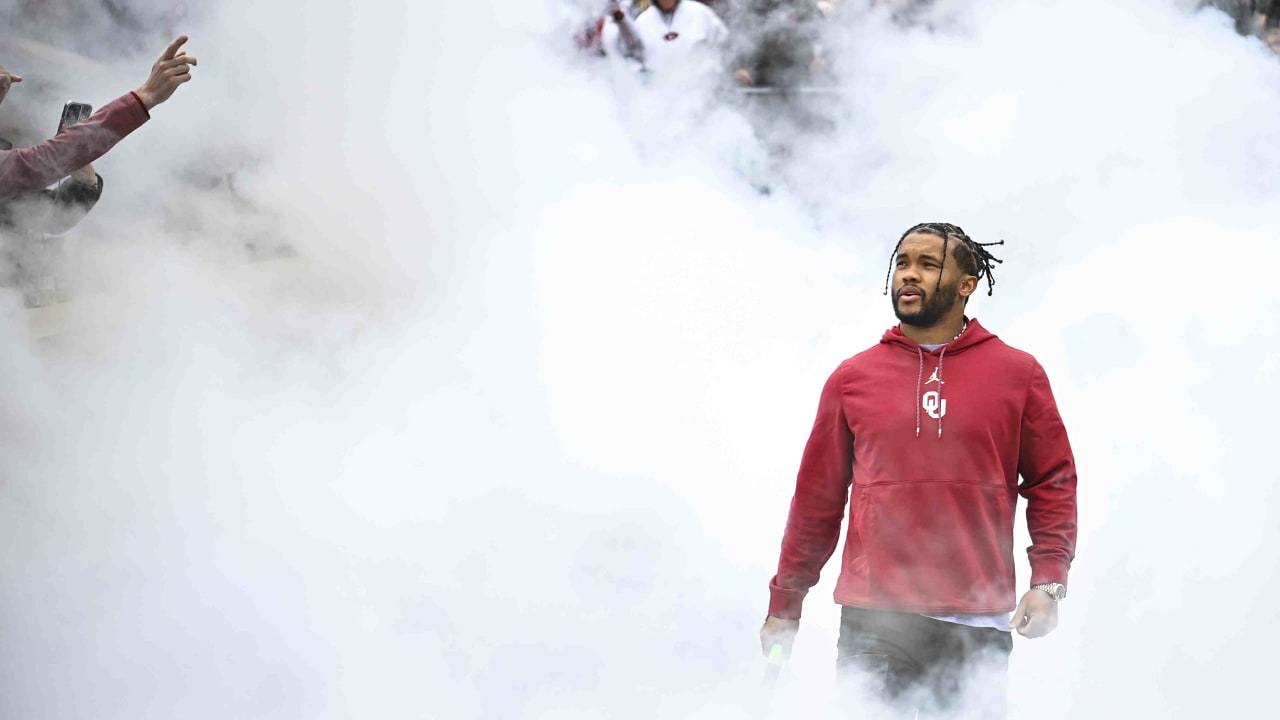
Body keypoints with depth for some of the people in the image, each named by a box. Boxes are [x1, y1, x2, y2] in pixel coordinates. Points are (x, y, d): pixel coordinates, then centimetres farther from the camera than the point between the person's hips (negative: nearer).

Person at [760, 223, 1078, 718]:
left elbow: (1052, 482, 9)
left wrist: (1048, 582, -4)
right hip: (873, 622, 0)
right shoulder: (852, 378, 10)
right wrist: (784, 604, 14)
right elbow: (817, 496, 14)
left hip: (977, 628, 0)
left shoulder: (1018, 374, 8)